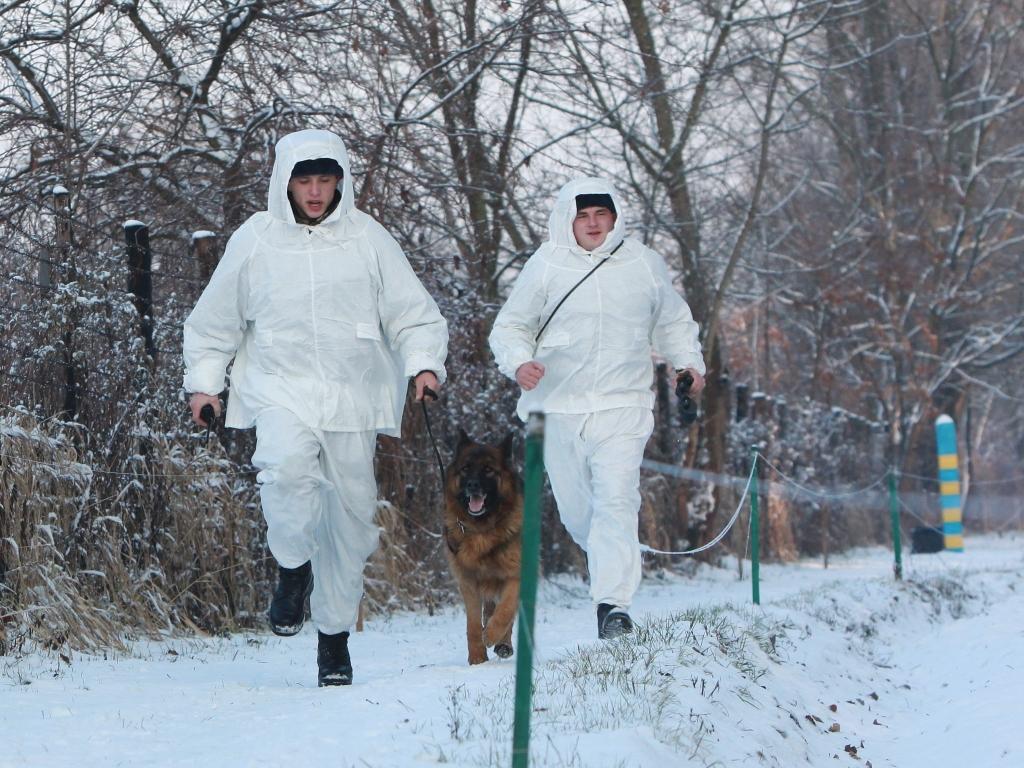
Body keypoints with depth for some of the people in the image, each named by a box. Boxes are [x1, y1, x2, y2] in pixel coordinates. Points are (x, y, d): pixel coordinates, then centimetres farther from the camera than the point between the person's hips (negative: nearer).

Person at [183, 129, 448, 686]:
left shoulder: (367, 239, 5)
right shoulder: (255, 241, 6)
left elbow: (413, 313, 9)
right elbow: (215, 321, 17)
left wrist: (424, 363, -7)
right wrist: (203, 380, 9)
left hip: (352, 395, 1)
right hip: (280, 387, -1)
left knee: (350, 511, 2)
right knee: (286, 468, -31)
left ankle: (334, 636, 17)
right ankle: (293, 568, -4)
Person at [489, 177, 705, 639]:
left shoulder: (644, 264, 8)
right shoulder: (546, 266, 2)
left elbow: (673, 322, 23)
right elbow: (509, 327, 7)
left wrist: (689, 362, 6)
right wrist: (518, 362, -14)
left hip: (622, 407, -1)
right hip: (558, 406, 1)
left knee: (616, 501, -17)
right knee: (575, 510, 6)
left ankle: (613, 604, -21)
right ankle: (613, 563, 35)